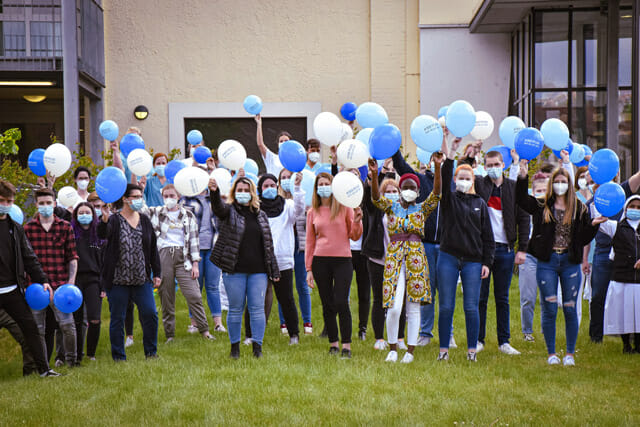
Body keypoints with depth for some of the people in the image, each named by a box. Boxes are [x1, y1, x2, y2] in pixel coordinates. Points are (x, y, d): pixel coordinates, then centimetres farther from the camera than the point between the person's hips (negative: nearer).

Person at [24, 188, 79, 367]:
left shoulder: (65, 227, 5)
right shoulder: (28, 228, 5)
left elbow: (72, 257, 6)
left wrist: (71, 281, -2)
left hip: (60, 284, 0)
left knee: (67, 324, -4)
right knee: (38, 328, 5)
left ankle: (71, 359, 13)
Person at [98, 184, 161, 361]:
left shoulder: (145, 220, 11)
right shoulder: (114, 220, -3)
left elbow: (153, 248, 15)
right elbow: (102, 234, -24)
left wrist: (157, 273, 12)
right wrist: (104, 221, -47)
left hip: (142, 279, 4)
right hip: (118, 280, -3)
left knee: (150, 313, -3)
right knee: (117, 318, 2)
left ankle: (151, 352, 12)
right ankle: (119, 356, 12)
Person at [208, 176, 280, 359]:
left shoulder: (260, 215, 13)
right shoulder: (229, 211, 4)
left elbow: (268, 244, 14)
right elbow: (217, 207, -21)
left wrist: (274, 271, 10)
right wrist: (214, 192, -43)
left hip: (258, 271, 2)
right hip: (234, 271, -2)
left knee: (257, 308, 0)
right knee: (235, 309, 4)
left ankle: (257, 347, 6)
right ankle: (235, 347, 14)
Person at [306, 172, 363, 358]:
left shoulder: (344, 207, 3)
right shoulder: (313, 213, 9)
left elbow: (355, 236, 5)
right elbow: (310, 242, 11)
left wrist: (357, 221, -14)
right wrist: (308, 269, 6)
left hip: (342, 259, -2)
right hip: (320, 261, 2)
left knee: (341, 303, -10)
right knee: (327, 305, 5)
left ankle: (346, 345, -3)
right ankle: (333, 343, 15)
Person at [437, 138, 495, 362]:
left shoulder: (480, 204, 10)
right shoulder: (449, 199, 6)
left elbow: (488, 236, 10)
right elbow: (443, 181, -15)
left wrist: (487, 262, 2)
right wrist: (449, 155, -25)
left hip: (473, 261, 1)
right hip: (448, 258, -1)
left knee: (471, 307, -1)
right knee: (446, 307, 0)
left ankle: (472, 350, 9)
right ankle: (444, 349, 8)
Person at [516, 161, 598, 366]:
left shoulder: (579, 208, 6)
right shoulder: (542, 206, 6)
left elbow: (584, 238, 3)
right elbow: (521, 199, -3)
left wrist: (596, 224, -13)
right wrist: (523, 177, -13)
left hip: (570, 263, 0)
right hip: (547, 262, 0)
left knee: (570, 309, 4)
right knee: (549, 309, 1)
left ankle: (570, 354, 15)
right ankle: (551, 354, 12)